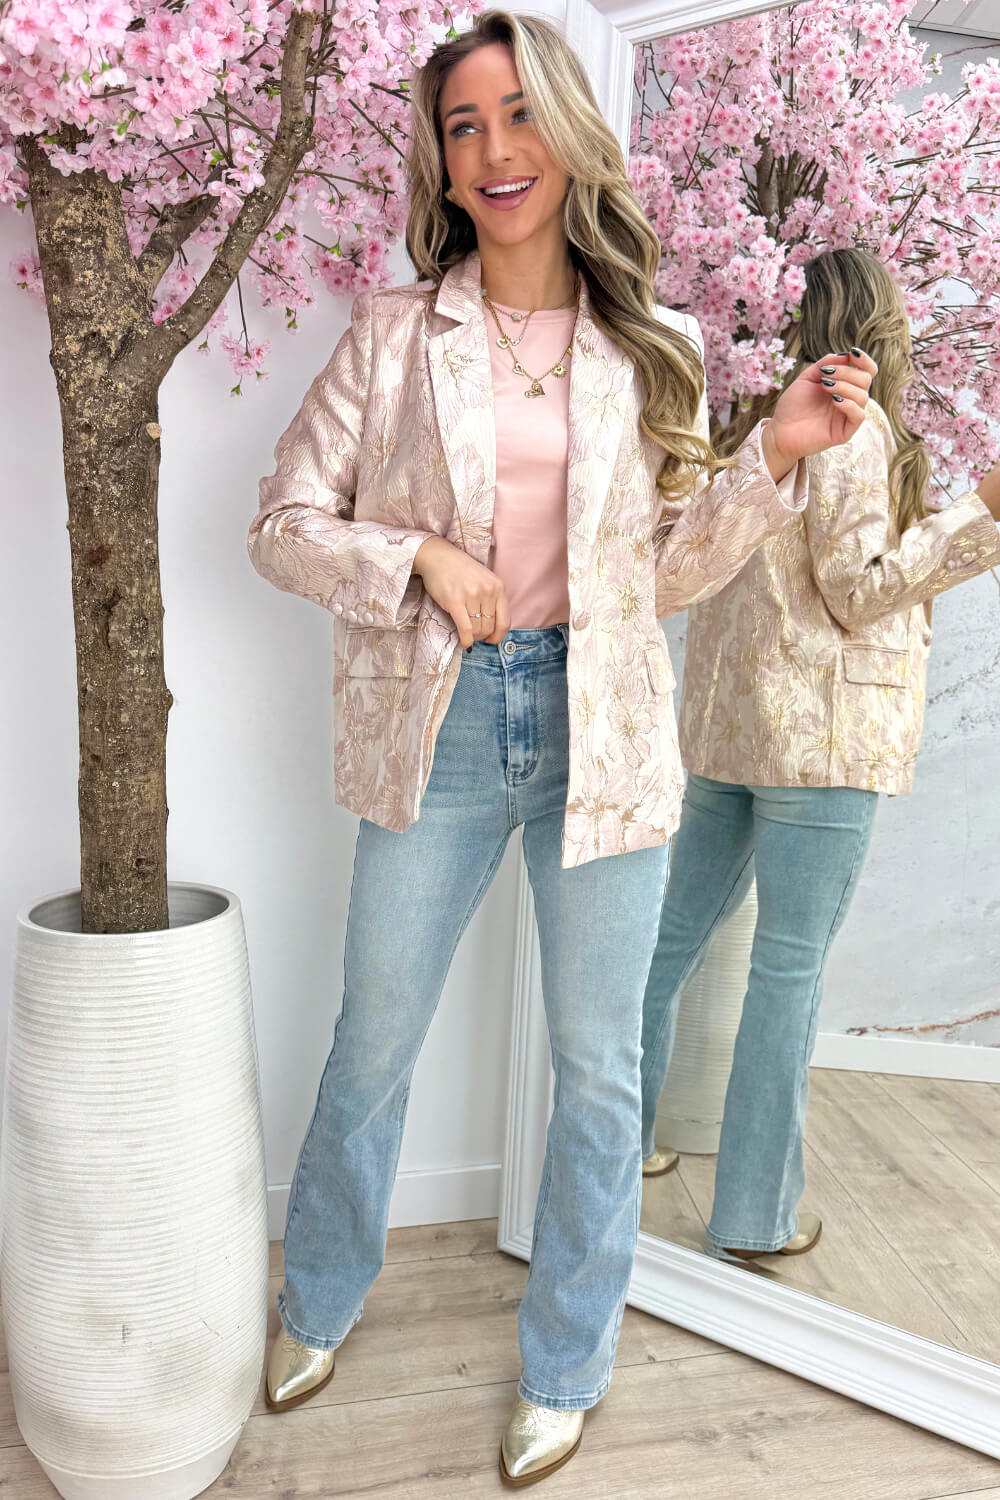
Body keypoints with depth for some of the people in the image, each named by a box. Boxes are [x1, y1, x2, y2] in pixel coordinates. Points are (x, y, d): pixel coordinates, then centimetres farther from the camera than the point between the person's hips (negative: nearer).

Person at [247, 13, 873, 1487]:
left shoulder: (652, 347, 7)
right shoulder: (395, 331, 4)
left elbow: (676, 568, 9)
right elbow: (286, 520, 3)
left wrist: (776, 455, -4)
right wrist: (421, 558, -13)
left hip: (604, 728, 1)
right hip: (438, 723, 0)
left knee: (598, 1070, 10)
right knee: (373, 1044, 13)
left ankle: (565, 1369, 36)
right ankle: (318, 1307, 44)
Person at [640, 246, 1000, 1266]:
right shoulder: (854, 423, -7)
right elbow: (860, 589, -10)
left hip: (729, 715, 8)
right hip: (818, 724, -8)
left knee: (678, 930, 15)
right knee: (791, 965, 0)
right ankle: (756, 1216, 12)